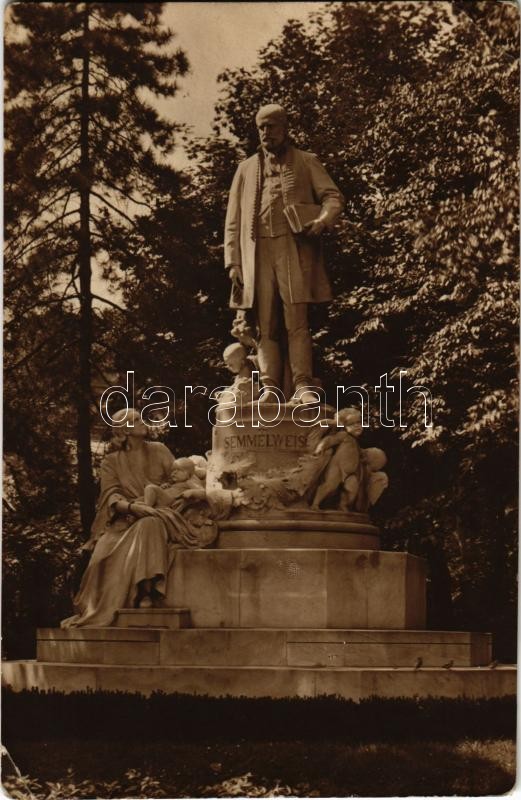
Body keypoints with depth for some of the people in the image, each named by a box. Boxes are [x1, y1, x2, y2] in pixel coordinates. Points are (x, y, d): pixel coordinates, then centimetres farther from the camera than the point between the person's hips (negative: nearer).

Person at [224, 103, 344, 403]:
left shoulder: (306, 162, 15)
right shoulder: (247, 169, 22)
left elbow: (334, 196, 6)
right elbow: (233, 221, 18)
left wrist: (323, 219, -17)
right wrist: (233, 261, 7)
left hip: (295, 250, -3)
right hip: (258, 252, 3)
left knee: (297, 321, -11)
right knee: (266, 325, -2)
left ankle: (302, 386, -15)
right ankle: (270, 389, -6)